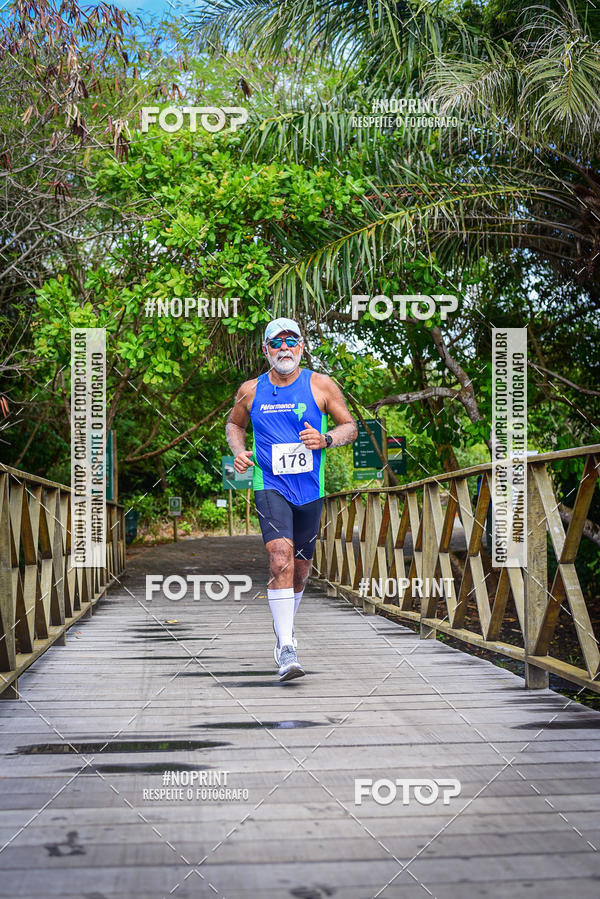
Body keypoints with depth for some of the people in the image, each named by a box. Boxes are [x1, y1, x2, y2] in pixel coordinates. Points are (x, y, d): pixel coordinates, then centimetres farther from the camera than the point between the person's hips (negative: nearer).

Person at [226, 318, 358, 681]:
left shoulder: (321, 385, 1)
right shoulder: (251, 390, 4)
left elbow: (351, 427, 6)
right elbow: (234, 424, 22)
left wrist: (325, 440, -14)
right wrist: (239, 452, 2)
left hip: (310, 489, 2)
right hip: (270, 486, -2)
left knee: (300, 568, 12)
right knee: (280, 558, -22)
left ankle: (285, 627, 41)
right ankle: (286, 649, -21)